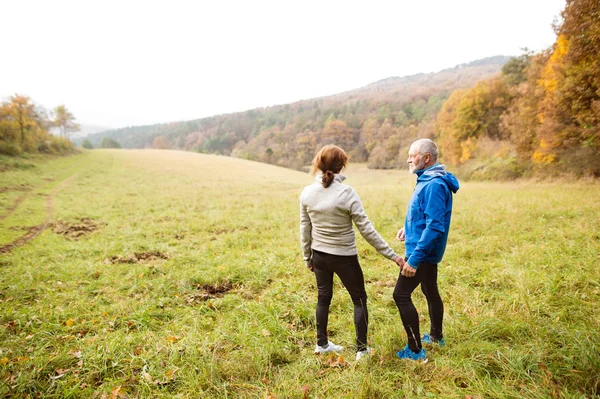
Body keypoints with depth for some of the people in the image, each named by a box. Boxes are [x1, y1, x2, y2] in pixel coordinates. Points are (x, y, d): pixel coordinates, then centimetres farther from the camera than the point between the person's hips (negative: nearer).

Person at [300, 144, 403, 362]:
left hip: (319, 255, 4)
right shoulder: (346, 193, -19)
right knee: (359, 299, 13)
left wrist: (307, 258, 15)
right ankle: (362, 349, 19)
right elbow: (366, 229, -17)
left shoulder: (307, 193, -7)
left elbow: (305, 230, 1)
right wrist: (391, 255, -8)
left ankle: (321, 344, 33)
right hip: (344, 257, -4)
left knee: (323, 297, 20)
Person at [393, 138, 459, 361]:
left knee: (401, 295, -7)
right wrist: (409, 227, 14)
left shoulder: (434, 185, -23)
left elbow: (435, 226, -28)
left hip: (423, 251, -10)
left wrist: (414, 259, -29)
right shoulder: (427, 180, 8)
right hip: (427, 251, 10)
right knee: (430, 292, 22)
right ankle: (436, 337, 40)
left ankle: (415, 351, 3)